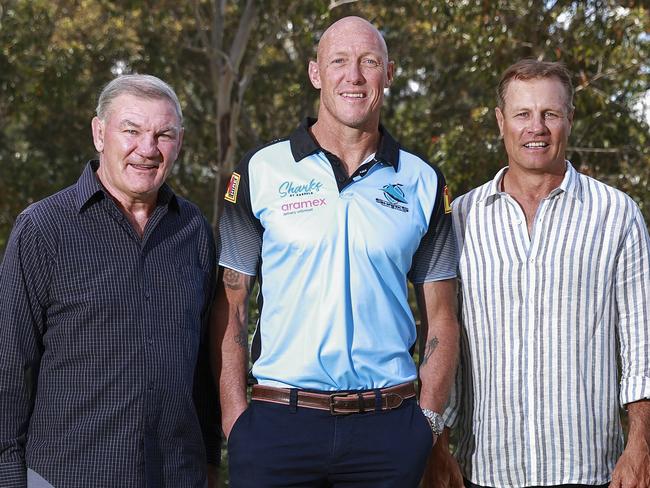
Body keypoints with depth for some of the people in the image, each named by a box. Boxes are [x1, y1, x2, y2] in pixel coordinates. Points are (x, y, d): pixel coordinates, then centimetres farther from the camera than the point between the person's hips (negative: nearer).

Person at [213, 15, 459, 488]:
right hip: (277, 425, -1)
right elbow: (230, 305, 3)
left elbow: (440, 317, 10)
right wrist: (234, 416, -6)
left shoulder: (423, 182, 7)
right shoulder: (262, 171, 3)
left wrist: (429, 419, 0)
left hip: (389, 428, 1)